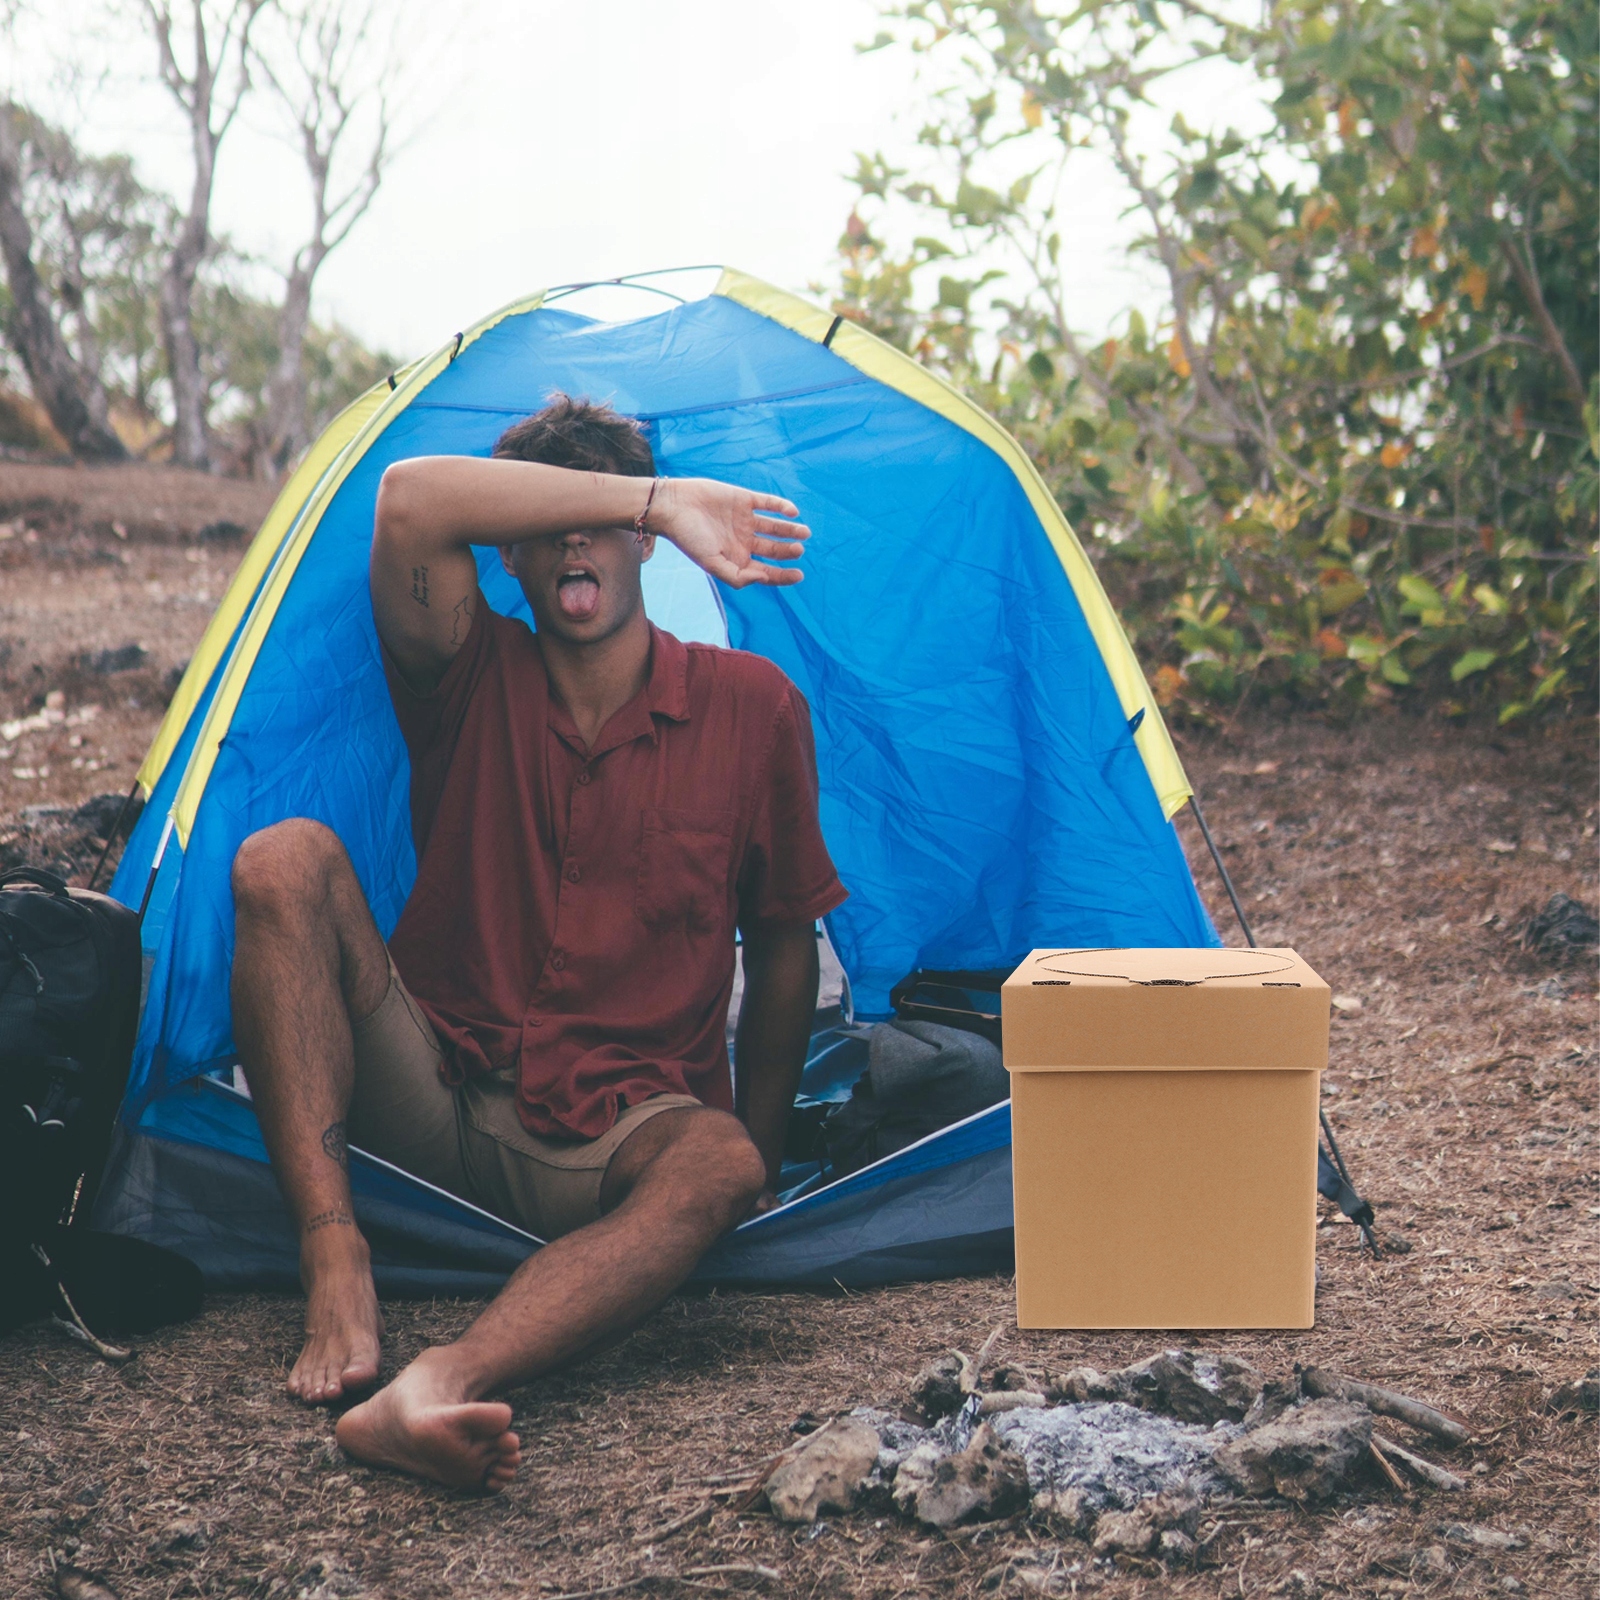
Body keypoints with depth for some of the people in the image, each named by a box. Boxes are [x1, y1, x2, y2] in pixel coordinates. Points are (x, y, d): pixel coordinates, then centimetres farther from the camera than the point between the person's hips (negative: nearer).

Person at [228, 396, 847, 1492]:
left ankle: (437, 1388, -61)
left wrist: (763, 1148, 10)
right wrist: (658, 495, -17)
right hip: (424, 1100, 1)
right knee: (285, 860, -22)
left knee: (716, 1164, -37)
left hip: (608, 1142, -1)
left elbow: (784, 945, 10)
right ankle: (337, 1270, -31)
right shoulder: (473, 678, 0)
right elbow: (411, 499, -21)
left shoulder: (750, 705, 0)